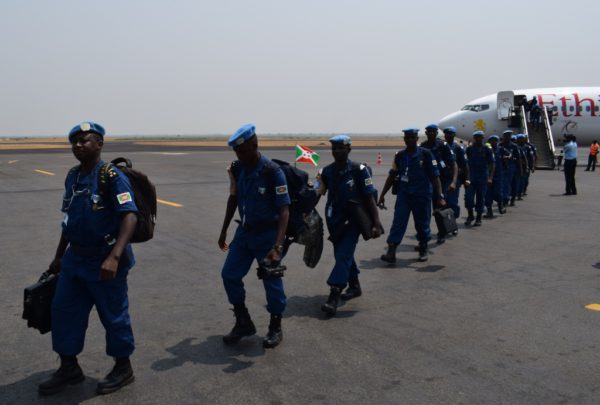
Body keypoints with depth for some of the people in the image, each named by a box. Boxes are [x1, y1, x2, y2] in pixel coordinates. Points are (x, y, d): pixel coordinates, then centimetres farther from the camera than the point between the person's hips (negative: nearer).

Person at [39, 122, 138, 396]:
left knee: (113, 316, 6)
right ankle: (69, 369, 30)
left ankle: (123, 368, 26)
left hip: (104, 262, -8)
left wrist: (114, 257, -37)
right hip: (75, 259, 8)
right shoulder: (73, 176, 8)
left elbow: (129, 217, -26)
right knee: (63, 311, 12)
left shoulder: (112, 176, -17)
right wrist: (59, 256, 21)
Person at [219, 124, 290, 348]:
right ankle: (243, 322, 23)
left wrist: (277, 246, -29)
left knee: (272, 280, 2)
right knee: (229, 274, 5)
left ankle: (275, 328, 23)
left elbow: (284, 210, -21)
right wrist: (224, 231, 15)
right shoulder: (237, 169, -1)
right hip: (244, 230, 6)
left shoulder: (272, 172, -20)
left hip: (267, 233, -6)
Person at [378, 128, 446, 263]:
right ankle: (391, 252, -11)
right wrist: (382, 195, 8)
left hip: (422, 195, -2)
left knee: (422, 224, 8)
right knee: (398, 222, -8)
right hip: (403, 194, 2)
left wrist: (440, 197, -13)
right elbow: (392, 176, 10)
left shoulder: (425, 154, -4)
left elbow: (435, 176, -6)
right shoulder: (400, 155, 6)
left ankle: (423, 249, 27)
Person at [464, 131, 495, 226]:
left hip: (482, 179, -1)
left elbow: (491, 164, -2)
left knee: (480, 198, 4)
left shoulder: (487, 150, 0)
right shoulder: (469, 149, 3)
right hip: (471, 178, 1)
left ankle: (478, 218, 16)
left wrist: (490, 178, -12)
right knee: (468, 197, -6)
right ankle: (470, 215, 14)